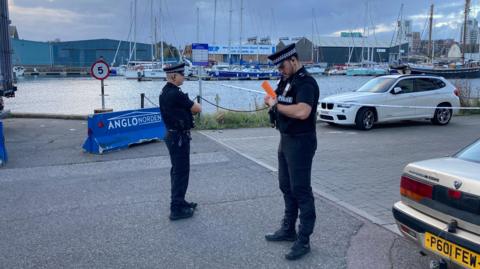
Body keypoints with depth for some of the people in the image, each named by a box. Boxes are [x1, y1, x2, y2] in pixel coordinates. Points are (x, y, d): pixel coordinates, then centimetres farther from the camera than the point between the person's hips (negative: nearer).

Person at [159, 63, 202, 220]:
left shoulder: (166, 92, 9)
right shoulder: (175, 94, -22)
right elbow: (198, 109, -13)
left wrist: (189, 107, -2)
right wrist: (194, 105, 8)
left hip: (173, 135, 10)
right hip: (179, 137, -10)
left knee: (177, 170, 18)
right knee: (181, 172, -2)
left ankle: (178, 202, 31)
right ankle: (176, 209, 5)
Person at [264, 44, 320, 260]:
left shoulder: (306, 83, -18)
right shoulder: (287, 81, 12)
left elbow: (302, 112, -33)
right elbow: (282, 104, 16)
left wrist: (276, 105, -22)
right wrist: (271, 100, -6)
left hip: (300, 142, -10)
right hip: (286, 139, 10)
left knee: (301, 190, -3)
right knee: (286, 187, 18)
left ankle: (303, 241, 6)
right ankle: (288, 230, 33)